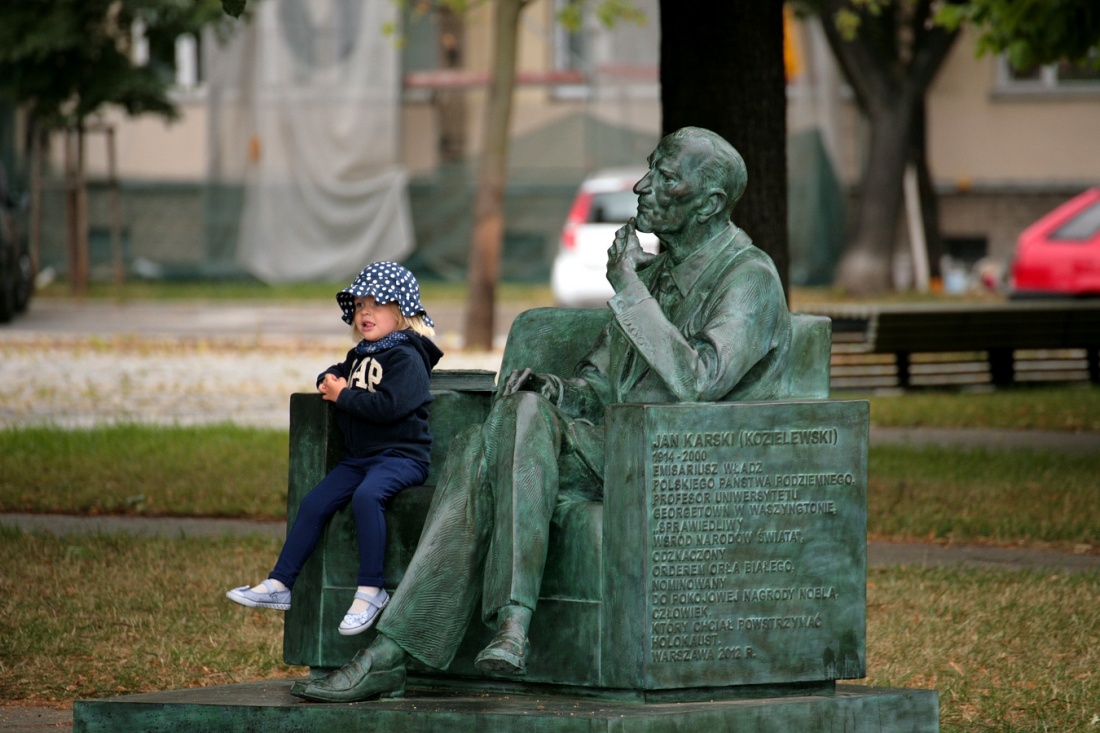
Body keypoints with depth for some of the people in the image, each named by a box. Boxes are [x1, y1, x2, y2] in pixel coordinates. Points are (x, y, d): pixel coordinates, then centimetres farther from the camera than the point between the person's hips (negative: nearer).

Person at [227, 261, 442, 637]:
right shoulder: (361, 355, 17)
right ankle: (279, 585, 3)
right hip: (360, 456, 9)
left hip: (401, 455, -9)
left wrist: (343, 395, -14)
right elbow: (333, 374, 35)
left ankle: (371, 591, -32)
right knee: (314, 503, -3)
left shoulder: (407, 358, -11)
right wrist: (328, 382, 9)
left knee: (366, 495, -35)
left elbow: (389, 405, -25)